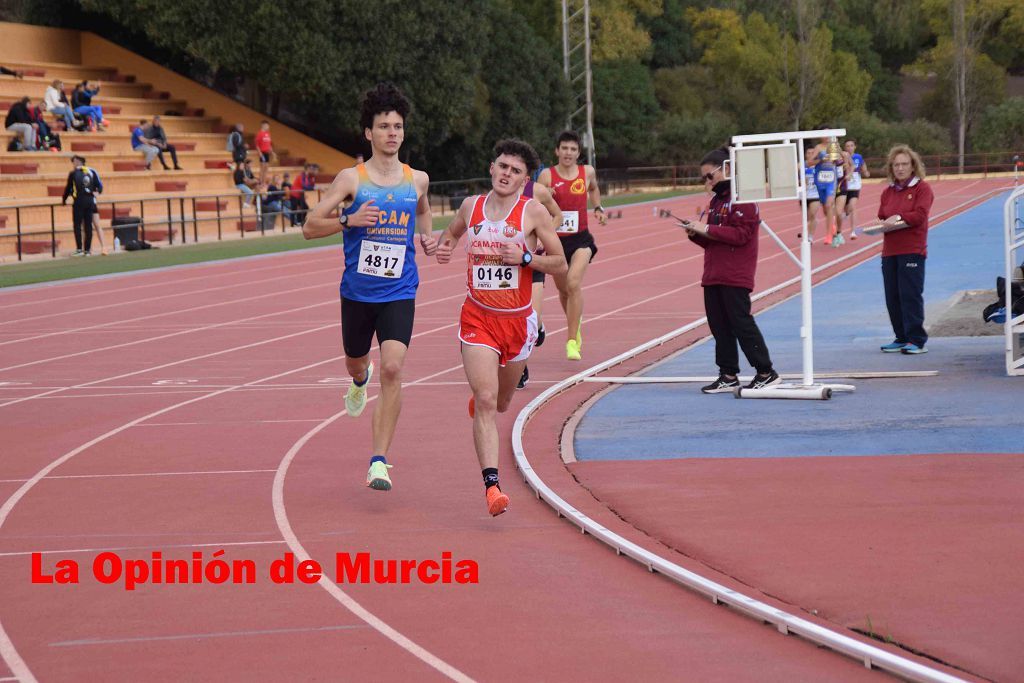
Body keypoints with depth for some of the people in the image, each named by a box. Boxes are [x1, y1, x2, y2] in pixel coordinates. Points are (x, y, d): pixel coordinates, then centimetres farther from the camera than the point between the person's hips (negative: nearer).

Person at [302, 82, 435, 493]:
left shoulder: (417, 180, 3)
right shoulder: (351, 179, -6)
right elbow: (309, 227, -6)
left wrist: (427, 238, 7)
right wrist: (349, 220, -22)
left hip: (399, 293, 0)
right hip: (357, 292, 0)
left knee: (392, 369, -18)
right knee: (355, 363, 20)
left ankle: (379, 460, -15)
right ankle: (361, 380, 61)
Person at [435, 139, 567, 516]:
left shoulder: (534, 212, -5)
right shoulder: (471, 206, 3)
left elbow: (561, 265, -3)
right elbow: (452, 232, 25)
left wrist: (526, 258, -19)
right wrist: (444, 246, 2)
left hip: (518, 319, 1)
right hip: (478, 317, 0)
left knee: (500, 403, 19)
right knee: (485, 402, -15)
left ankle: (478, 397, 57)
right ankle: (492, 485, -21)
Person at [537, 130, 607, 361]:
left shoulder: (587, 172, 1)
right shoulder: (547, 175, -6)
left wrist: (598, 208, 10)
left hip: (581, 238, -1)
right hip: (556, 239, 1)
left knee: (574, 283, -22)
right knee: (563, 290, 15)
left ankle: (572, 342, -20)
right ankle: (576, 324, 47)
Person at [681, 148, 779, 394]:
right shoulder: (715, 200, 18)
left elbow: (741, 234, -19)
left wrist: (707, 229, -19)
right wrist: (695, 234, 3)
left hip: (735, 277, -9)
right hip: (713, 276, 9)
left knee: (741, 323, -6)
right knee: (719, 326, 8)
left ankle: (766, 372, 2)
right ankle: (729, 375, 14)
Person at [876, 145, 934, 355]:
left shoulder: (922, 188, 0)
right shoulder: (888, 192, 17)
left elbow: (920, 215, -12)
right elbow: (881, 217, 15)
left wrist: (898, 217, -14)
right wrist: (883, 223, -4)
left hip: (912, 250, -6)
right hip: (889, 250, 6)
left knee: (910, 295, -9)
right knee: (892, 297, 6)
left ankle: (917, 340, -6)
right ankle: (902, 338, 16)